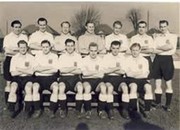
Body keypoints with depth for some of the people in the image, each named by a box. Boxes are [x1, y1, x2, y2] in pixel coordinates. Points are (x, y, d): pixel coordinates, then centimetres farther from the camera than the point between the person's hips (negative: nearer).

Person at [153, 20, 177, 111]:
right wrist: (165, 48, -12)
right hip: (157, 59, 3)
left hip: (167, 59, -3)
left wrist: (159, 47, -10)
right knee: (157, 84, 6)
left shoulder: (173, 36, 2)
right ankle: (158, 103, 17)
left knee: (168, 84, 6)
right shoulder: (157, 37, 11)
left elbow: (171, 46, -17)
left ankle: (168, 105, 15)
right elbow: (154, 50, -2)